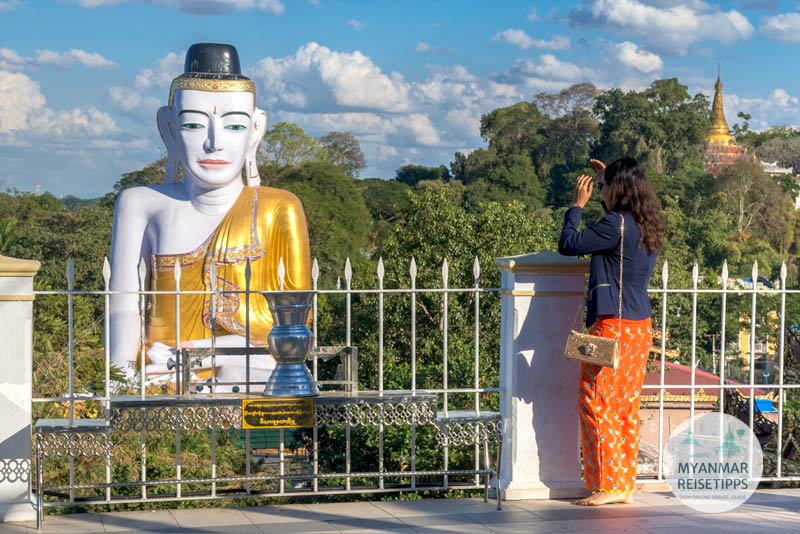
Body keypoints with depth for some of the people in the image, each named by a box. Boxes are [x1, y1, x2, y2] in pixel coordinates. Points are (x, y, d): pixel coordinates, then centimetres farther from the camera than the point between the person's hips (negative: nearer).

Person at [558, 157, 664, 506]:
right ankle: (625, 485, 16)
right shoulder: (646, 226, 11)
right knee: (625, 408, 12)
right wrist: (605, 180, 33)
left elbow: (568, 245, -15)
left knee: (597, 405, -3)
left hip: (612, 327, -9)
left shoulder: (616, 225, -16)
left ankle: (609, 485, -2)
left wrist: (577, 205, -2)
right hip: (639, 328, 9)